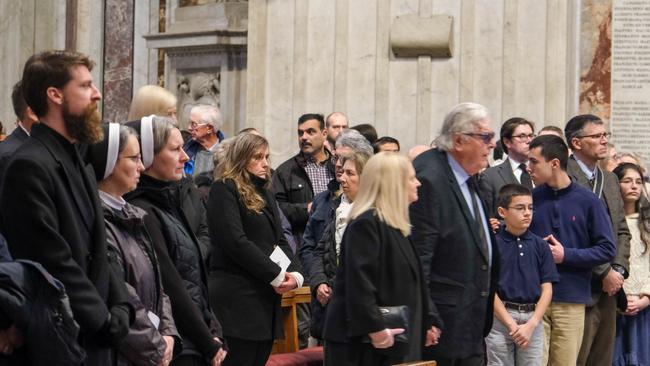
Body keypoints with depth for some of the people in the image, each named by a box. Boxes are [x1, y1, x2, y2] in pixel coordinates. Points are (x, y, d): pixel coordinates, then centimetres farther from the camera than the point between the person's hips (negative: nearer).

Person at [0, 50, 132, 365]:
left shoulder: (79, 162, 15)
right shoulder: (29, 166, -16)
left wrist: (119, 307, -1)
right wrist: (105, 321, -13)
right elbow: (53, 263, -20)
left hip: (95, 338, 9)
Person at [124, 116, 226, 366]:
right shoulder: (142, 213, -15)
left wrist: (212, 331, 3)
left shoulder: (180, 198, 10)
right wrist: (210, 345, -9)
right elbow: (171, 289, -16)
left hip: (196, 344, 8)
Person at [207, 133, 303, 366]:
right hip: (238, 298, -8)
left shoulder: (264, 192, 21)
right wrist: (276, 275, -13)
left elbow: (280, 240, 17)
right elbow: (235, 242, -16)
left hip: (267, 296, 8)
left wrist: (293, 273, -3)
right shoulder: (224, 190, -6)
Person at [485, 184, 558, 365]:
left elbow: (547, 288, 3)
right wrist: (511, 324, -10)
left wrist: (531, 325, -7)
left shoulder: (540, 245, 5)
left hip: (533, 318, 3)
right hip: (500, 318, -3)